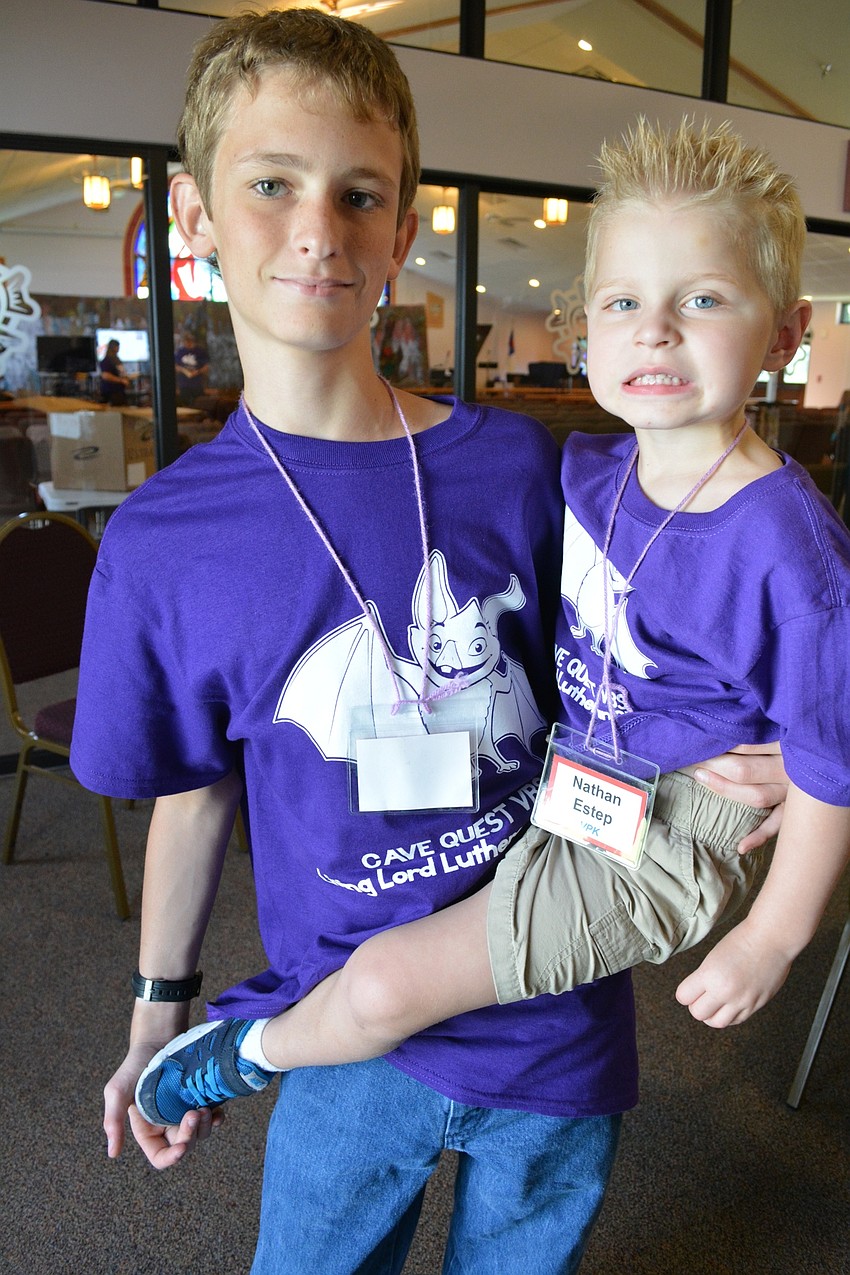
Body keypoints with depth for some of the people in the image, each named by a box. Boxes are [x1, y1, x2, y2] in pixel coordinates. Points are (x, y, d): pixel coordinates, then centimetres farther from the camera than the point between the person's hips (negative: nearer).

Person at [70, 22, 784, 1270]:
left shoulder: (521, 465, -10)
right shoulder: (160, 542, -11)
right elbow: (194, 790, 2)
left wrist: (714, 765, -17)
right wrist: (158, 1007, 10)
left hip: (561, 1014, 1)